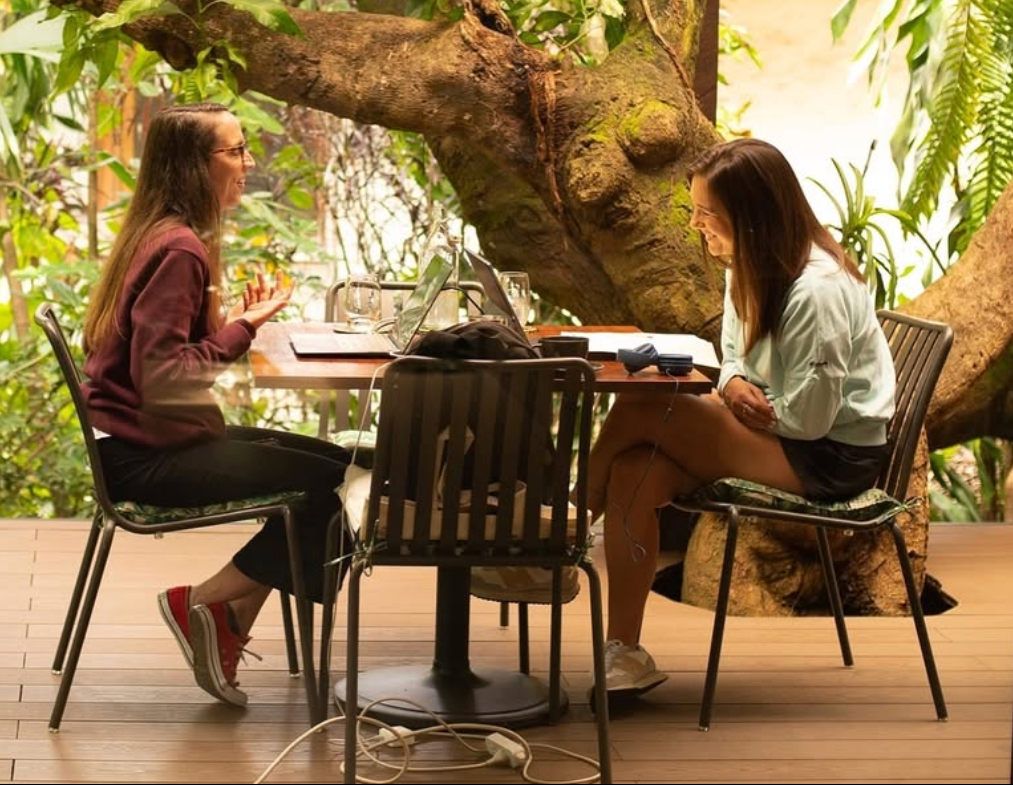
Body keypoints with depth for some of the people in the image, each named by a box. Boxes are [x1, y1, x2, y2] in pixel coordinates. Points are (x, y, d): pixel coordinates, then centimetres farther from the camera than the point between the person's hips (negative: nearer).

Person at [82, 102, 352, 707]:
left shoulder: (163, 236, 13)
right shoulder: (179, 249, -19)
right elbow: (159, 375, -26)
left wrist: (237, 319, 0)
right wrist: (242, 329, -19)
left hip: (147, 440, 10)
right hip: (146, 458, -10)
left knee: (335, 464, 9)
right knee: (332, 483, -14)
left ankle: (228, 624, 9)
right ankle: (206, 602, -1)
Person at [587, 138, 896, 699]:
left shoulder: (816, 291, -23)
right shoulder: (748, 270, 7)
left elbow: (807, 417, -22)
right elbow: (736, 359, 18)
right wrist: (733, 384, -6)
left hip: (835, 455, -9)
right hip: (776, 430, 9)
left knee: (635, 414, -21)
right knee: (635, 471, -16)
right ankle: (624, 654, -13)